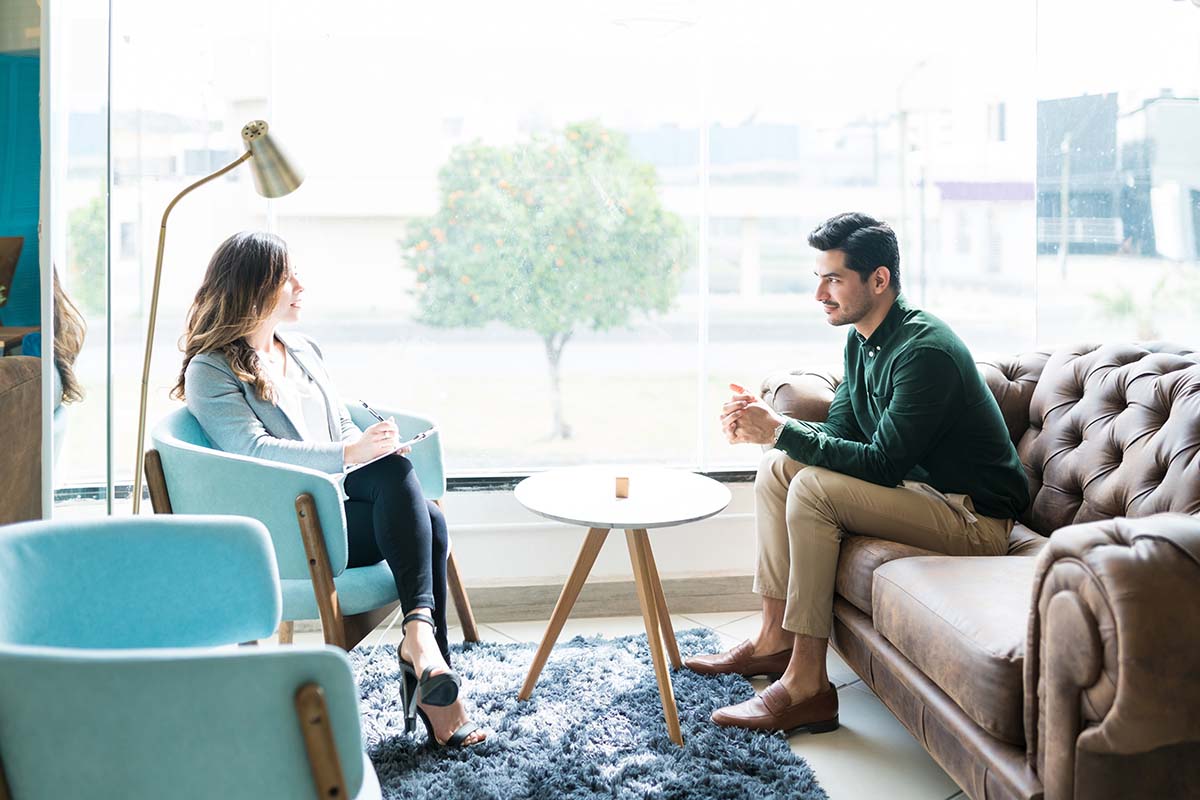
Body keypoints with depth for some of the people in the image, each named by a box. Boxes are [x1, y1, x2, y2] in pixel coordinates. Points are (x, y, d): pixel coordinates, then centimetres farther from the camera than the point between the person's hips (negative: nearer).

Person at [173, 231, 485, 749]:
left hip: (337, 502, 7)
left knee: (428, 520, -26)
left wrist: (377, 446, -1)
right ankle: (420, 633, -37)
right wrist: (347, 454, -26)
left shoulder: (305, 352, 24)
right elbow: (253, 450, -15)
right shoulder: (211, 370, 0)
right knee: (396, 473, -31)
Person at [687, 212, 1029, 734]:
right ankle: (775, 640, 3)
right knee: (777, 468, 1)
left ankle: (807, 686, -22)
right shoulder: (862, 340, 6)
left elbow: (882, 464, -27)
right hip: (921, 487, 9)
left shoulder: (924, 350, -23)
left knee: (814, 488, -26)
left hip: (974, 517, -9)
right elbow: (840, 433, 9)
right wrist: (763, 424, -9)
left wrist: (781, 432, -25)